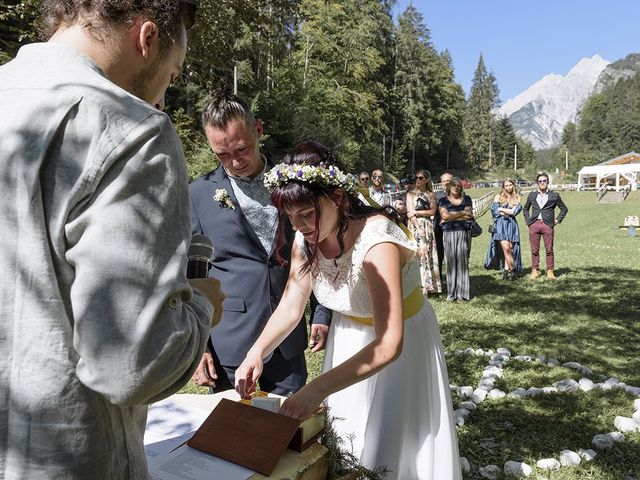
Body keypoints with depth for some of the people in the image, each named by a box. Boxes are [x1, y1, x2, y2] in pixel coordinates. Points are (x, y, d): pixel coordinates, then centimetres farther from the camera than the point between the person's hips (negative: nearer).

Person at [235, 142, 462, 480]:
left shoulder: (375, 239, -34)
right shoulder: (306, 240, -15)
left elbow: (389, 344, -38)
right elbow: (290, 306, -7)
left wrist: (316, 389, -42)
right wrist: (256, 354, -23)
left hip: (400, 342, -5)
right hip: (348, 341, 5)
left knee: (395, 440, 10)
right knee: (347, 439, 19)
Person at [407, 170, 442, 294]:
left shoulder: (431, 195, 12)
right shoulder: (411, 194, 8)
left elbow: (432, 211, -1)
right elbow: (410, 214, -3)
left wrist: (417, 212, -7)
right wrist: (419, 228, -13)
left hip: (427, 226, 1)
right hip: (414, 226, -1)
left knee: (427, 254, -2)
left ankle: (427, 286, 1)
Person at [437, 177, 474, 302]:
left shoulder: (466, 199, 14)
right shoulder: (443, 201, 9)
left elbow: (469, 215, 1)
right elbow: (445, 215, -7)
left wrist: (451, 216, -3)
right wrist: (463, 213, -1)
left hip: (464, 232, 1)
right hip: (449, 233, -1)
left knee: (462, 261, -3)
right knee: (451, 261, -4)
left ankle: (461, 293, 0)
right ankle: (451, 292, 2)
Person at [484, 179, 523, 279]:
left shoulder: (517, 198, 14)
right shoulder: (499, 196, 11)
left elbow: (514, 211, 0)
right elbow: (494, 210, 0)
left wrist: (501, 209, 0)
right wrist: (508, 212, -3)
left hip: (512, 225, 2)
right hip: (500, 224, -2)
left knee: (510, 248, -4)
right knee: (506, 248, -12)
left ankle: (506, 270, 3)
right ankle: (513, 269, -2)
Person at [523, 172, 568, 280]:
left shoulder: (554, 195, 7)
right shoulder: (532, 195, 12)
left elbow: (564, 209, 14)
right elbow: (526, 209, 24)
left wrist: (557, 220, 5)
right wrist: (528, 220, 12)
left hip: (548, 225, -1)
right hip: (534, 225, 2)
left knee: (549, 250, 0)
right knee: (534, 250, 3)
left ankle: (550, 271, 8)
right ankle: (535, 270, 11)